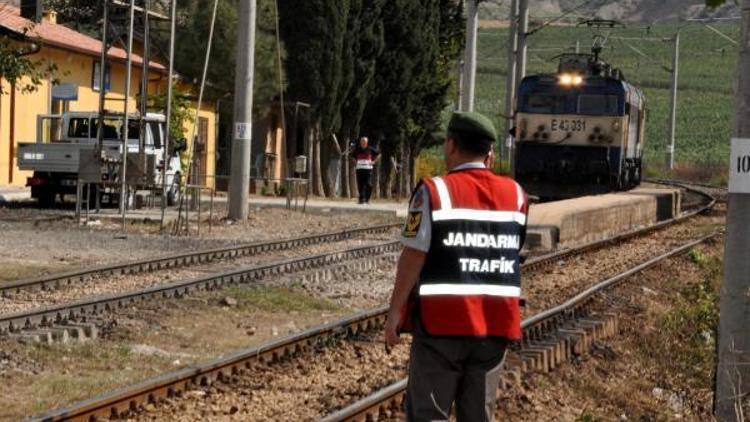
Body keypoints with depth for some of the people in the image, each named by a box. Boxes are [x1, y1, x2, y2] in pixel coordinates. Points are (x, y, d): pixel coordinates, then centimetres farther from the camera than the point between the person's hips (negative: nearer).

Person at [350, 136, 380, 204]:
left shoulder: (370, 149, 3)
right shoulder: (357, 150, 9)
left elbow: (378, 155, 14)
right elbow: (353, 156, 28)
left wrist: (373, 162, 3)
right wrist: (355, 162, 12)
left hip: (368, 168, -2)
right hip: (359, 168, 2)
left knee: (368, 184, -10)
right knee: (360, 184, 0)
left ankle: (367, 198, 1)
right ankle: (361, 198, 7)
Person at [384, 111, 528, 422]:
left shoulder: (434, 191, -8)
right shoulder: (515, 194, 5)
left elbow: (413, 257, -10)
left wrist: (395, 311, -1)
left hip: (442, 320, -4)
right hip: (497, 323, 4)